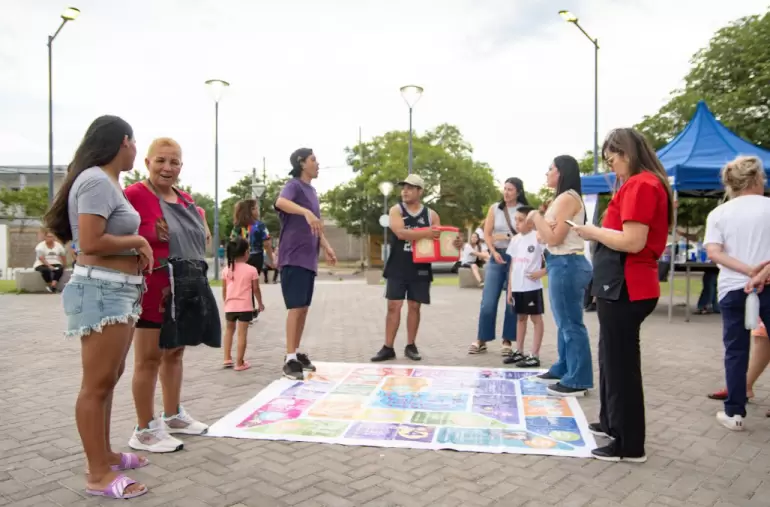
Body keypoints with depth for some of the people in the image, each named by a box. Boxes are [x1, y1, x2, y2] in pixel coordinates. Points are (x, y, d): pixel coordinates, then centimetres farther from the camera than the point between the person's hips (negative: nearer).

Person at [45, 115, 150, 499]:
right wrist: (137, 241, -10)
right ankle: (97, 474, 7)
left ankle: (104, 454, 31)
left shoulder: (109, 182, 15)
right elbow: (91, 243, -22)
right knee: (97, 384, -3)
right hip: (101, 291, -11)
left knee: (110, 379, 18)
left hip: (119, 290, 11)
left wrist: (136, 249, 5)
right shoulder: (96, 181, -15)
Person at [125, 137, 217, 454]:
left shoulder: (186, 200, 14)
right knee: (149, 358, 1)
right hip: (153, 287, -8)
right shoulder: (134, 194, -12)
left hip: (187, 285, 9)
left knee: (174, 353, 19)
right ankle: (145, 430, 14)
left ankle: (173, 416, 34)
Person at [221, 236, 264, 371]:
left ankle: (227, 359, 21)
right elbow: (256, 289, -2)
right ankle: (239, 363, 3)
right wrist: (260, 303, 11)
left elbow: (224, 290, 7)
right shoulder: (252, 270, -7)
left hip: (230, 306, 4)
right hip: (245, 306, -4)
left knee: (229, 330, 23)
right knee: (242, 333, 0)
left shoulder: (226, 270, 3)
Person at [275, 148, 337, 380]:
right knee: (296, 307, -10)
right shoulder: (294, 185, -8)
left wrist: (326, 246, 14)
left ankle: (297, 353, 20)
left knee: (304, 307, 11)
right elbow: (280, 202, -32)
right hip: (293, 257, -8)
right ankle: (290, 360, -5)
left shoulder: (312, 191, 18)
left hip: (309, 258, 8)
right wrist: (306, 212, -46)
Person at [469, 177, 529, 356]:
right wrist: (494, 252, -11)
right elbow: (487, 234, 4)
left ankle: (507, 341, 14)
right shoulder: (495, 208, 7)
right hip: (497, 256, 1)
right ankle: (481, 340, 9)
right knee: (488, 301, -1)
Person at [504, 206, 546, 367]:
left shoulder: (538, 237, -9)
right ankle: (519, 352, 26)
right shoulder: (515, 240, 10)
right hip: (517, 287, 7)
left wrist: (542, 272, -18)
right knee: (520, 318, 15)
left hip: (532, 287, -7)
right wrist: (509, 288, 11)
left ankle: (534, 356, 6)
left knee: (536, 318, 2)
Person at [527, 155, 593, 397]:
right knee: (565, 322, 16)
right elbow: (549, 237, 15)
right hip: (564, 264, 11)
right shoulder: (563, 199, 19)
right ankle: (563, 370, 25)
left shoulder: (566, 198, -13)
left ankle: (577, 381, 1)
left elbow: (554, 238, -18)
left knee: (571, 324, -6)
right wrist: (539, 220, -1)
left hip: (567, 264, -11)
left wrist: (536, 217, -9)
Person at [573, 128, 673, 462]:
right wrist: (600, 233, 8)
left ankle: (630, 445, 9)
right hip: (624, 286, 11)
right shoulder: (644, 184, 17)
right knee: (612, 358, 20)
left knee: (621, 363, -2)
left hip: (625, 289, -11)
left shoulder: (640, 184, -15)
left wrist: (594, 232, -9)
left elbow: (633, 241, -23)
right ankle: (611, 422, 34)